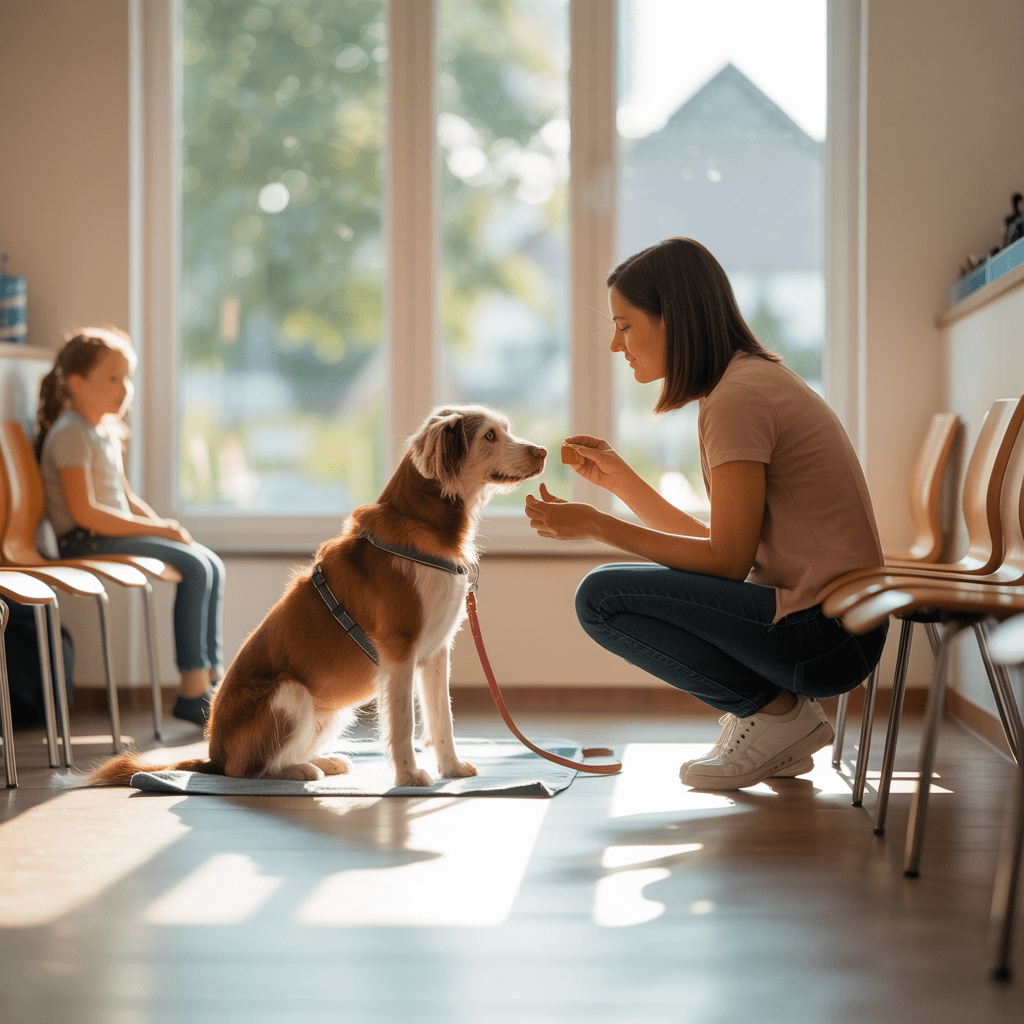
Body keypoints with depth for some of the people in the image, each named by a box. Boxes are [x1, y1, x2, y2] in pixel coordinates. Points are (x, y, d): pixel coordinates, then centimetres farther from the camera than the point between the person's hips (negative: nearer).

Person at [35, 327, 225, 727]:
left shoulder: (108, 429, 18)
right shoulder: (71, 434, -14)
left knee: (212, 566, -1)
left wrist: (164, 526, 6)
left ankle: (212, 676, 0)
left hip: (115, 533, 10)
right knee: (194, 566, -22)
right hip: (85, 543, -10)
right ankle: (192, 690, -20)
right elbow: (85, 512, -21)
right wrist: (157, 528, -18)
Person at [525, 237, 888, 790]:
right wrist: (620, 479, 17)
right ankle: (783, 738, 11)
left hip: (825, 634, -10)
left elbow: (728, 559, -16)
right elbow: (716, 543, 16)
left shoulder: (739, 397, -14)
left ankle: (773, 710, -2)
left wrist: (596, 525, -12)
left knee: (602, 597, -13)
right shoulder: (757, 379, 16)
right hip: (833, 623, 10)